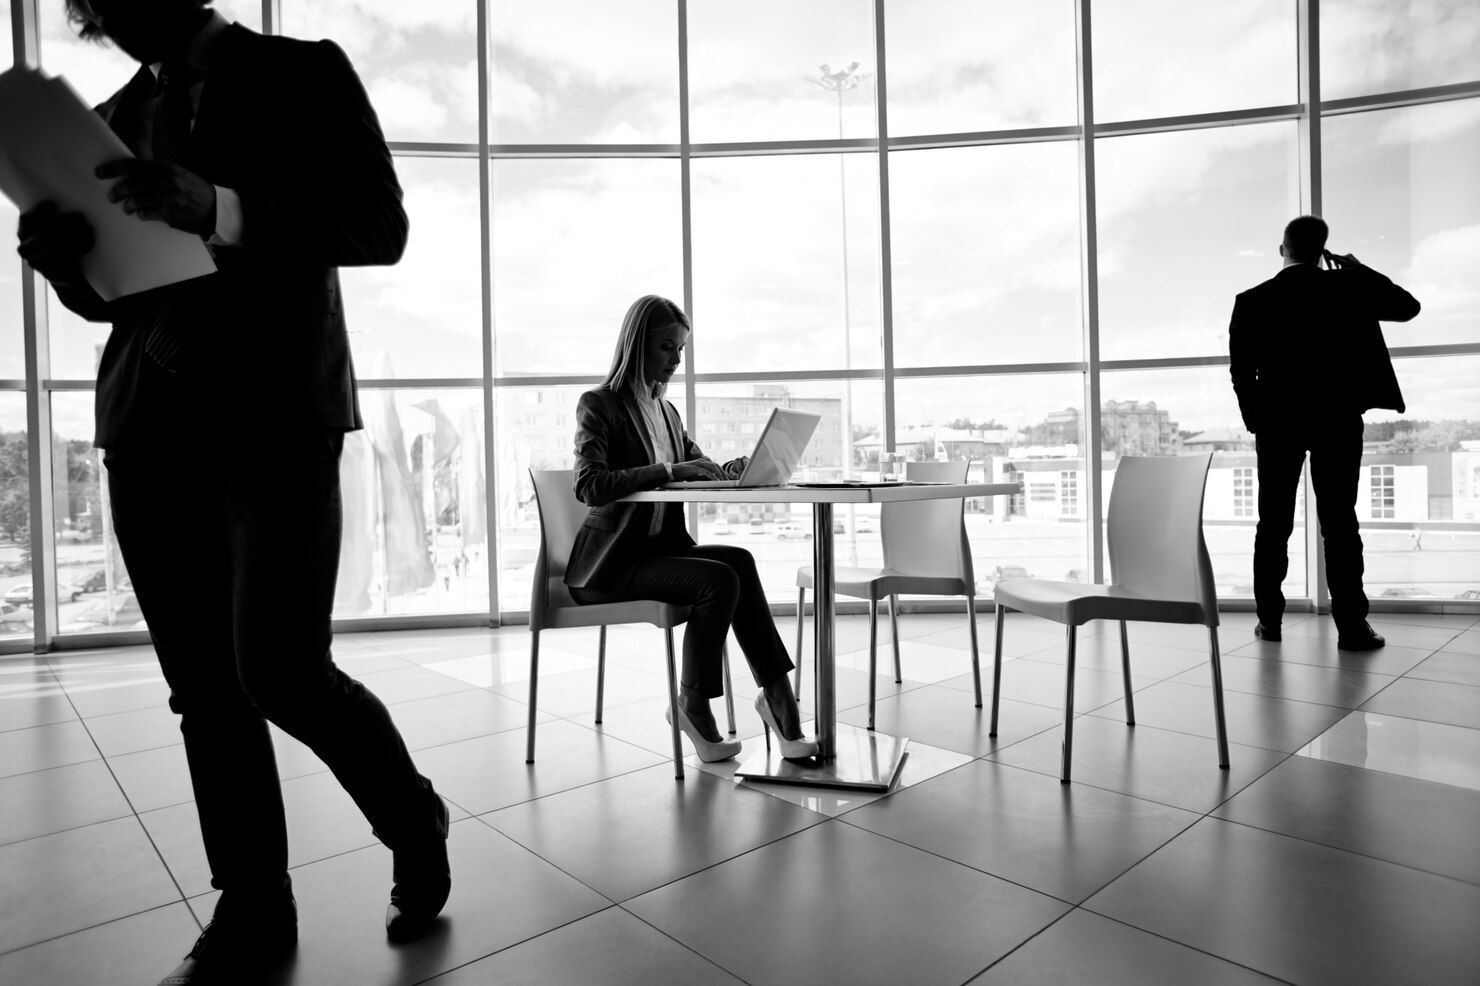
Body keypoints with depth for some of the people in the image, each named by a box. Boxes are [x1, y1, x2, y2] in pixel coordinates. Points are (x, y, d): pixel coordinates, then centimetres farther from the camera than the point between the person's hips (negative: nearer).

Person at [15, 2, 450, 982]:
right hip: (147, 431, 6)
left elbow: (382, 227, -7)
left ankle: (416, 821, 15)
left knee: (281, 673, -11)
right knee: (204, 689, 5)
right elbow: (116, 294, 22)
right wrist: (63, 254, 0)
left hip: (274, 422, -5)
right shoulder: (116, 118, 20)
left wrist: (219, 210, -19)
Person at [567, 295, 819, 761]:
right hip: (611, 562, -6)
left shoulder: (665, 409, 18)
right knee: (720, 579, -28)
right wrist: (668, 470, -26)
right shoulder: (598, 404, -5)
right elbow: (590, 486, -20)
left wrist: (727, 471, -2)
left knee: (738, 561, -23)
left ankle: (776, 696, -22)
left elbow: (697, 470, 21)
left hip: (660, 547, 6)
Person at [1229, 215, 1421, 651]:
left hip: (1277, 422, 1)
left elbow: (1240, 370, -2)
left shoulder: (1251, 301, -2)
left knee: (1273, 524, 7)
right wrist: (1360, 271, 14)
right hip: (1336, 419, 0)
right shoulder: (1345, 287, -4)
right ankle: (1351, 626, 3)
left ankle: (1269, 619, 10)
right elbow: (1407, 306, 7)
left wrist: (1255, 420, 9)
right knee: (1339, 522, 3)